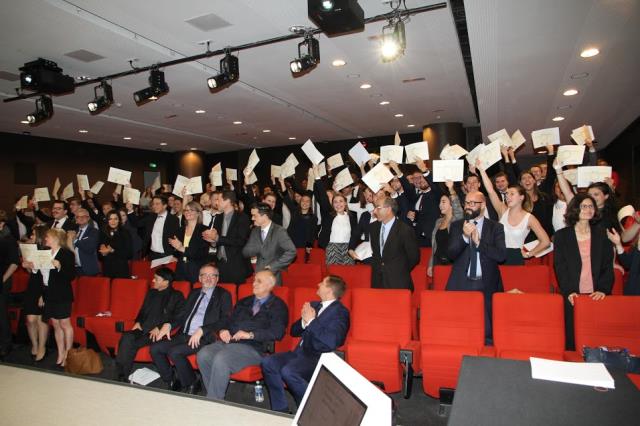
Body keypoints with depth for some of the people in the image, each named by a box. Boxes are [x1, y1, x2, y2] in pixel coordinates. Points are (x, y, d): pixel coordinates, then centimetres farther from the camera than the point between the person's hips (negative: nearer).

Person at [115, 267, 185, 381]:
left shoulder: (176, 296, 4)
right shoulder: (151, 293, 23)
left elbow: (178, 318, -5)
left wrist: (159, 328, -15)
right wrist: (138, 322, 7)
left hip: (160, 332, -5)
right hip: (143, 329, 5)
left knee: (132, 344, -27)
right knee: (126, 337, -26)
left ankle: (124, 376, -14)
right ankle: (121, 376, -22)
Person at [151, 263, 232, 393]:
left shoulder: (223, 295, 2)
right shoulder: (194, 293, 21)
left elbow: (225, 321, -9)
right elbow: (182, 314, 21)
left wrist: (201, 330, -19)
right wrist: (168, 325, 0)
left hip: (204, 338, -6)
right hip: (184, 335, 7)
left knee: (175, 352, -26)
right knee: (155, 348, -10)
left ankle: (192, 384, -3)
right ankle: (171, 382, 7)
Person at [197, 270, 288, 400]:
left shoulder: (278, 306, 4)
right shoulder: (244, 302, 25)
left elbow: (277, 332, -9)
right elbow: (228, 320, 26)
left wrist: (250, 335, -16)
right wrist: (223, 330, 2)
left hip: (254, 347, -6)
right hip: (230, 341, 6)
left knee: (221, 359, -30)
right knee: (203, 354, -20)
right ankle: (216, 396, -8)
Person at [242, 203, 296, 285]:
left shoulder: (279, 231, -10)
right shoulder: (255, 231, 9)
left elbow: (291, 251, -18)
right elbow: (245, 252, 7)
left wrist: (274, 265, -17)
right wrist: (256, 249, -13)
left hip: (273, 277, -5)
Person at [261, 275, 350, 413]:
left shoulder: (340, 312, -8)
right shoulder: (314, 305, 16)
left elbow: (332, 342, -24)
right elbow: (294, 332, 19)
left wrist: (311, 321, -15)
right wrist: (304, 321, -3)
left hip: (319, 358, -8)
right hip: (301, 352, 8)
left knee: (288, 371, -30)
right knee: (268, 362, -13)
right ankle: (280, 409, -4)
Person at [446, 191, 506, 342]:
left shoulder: (496, 227, 5)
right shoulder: (456, 226, 9)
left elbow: (501, 255, -6)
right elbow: (451, 254, -1)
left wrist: (478, 242, -14)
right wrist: (464, 236, -16)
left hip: (486, 285, -1)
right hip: (461, 284, 1)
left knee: (487, 330, 2)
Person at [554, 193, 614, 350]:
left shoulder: (602, 234, 10)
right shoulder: (561, 236, 5)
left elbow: (608, 265, 6)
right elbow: (560, 267, -1)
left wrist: (603, 289, -7)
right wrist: (568, 291, -12)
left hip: (597, 296, 1)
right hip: (573, 296, -1)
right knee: (572, 338, -1)